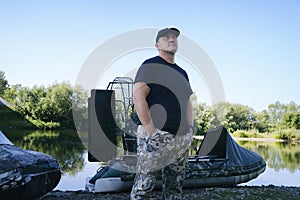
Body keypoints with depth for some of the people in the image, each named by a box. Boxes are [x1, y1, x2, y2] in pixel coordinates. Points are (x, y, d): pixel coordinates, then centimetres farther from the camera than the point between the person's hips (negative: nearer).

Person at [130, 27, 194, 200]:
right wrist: (151, 131, -18)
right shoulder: (150, 66, -3)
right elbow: (138, 97, -12)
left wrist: (190, 131, 11)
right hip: (155, 137, -7)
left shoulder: (182, 72, 19)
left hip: (182, 139, 7)